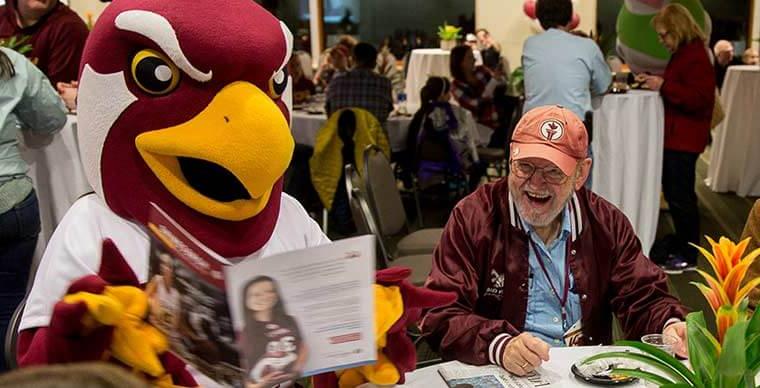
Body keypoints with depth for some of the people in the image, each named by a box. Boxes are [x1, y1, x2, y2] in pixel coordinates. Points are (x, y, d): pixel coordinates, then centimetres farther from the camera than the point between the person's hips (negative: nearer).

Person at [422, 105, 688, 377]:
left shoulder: (606, 223, 5)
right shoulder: (472, 218, -7)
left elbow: (643, 300, 7)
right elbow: (442, 316, -12)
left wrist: (669, 327, -16)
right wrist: (500, 346, -29)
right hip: (499, 374, -3)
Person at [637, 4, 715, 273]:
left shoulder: (696, 57, -16)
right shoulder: (683, 54, 14)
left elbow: (698, 99, -24)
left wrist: (663, 85, -25)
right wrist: (655, 82, 9)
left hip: (684, 138, -10)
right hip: (675, 135, 10)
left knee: (681, 195, -4)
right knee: (673, 192, 17)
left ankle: (688, 256, 5)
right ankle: (681, 243, 29)